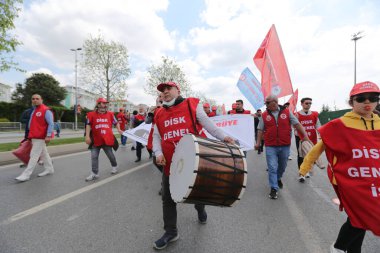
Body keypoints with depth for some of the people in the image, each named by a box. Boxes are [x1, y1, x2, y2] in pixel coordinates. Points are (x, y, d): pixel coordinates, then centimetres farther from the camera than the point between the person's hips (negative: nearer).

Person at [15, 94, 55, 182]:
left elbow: (51, 124, -18)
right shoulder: (34, 110, 16)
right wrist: (30, 134, 18)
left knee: (34, 155, -6)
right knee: (43, 153, 15)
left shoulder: (46, 110, -12)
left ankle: (26, 174, -2)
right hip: (35, 137, 9)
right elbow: (31, 124, 22)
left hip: (40, 137, -9)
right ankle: (49, 169, 24)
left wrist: (48, 136, -23)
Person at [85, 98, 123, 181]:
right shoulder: (92, 114, -3)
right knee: (94, 156, 2)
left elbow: (116, 122, 12)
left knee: (110, 155, 13)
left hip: (107, 139, 0)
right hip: (96, 140, 0)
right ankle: (94, 173, 14)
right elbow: (88, 125, -2)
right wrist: (87, 136, -9)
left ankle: (114, 166, 39)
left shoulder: (110, 114, 3)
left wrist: (119, 129, -6)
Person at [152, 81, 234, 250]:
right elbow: (156, 137, 11)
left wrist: (222, 137, -11)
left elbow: (207, 123, -1)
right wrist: (158, 153, -7)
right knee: (168, 198, 11)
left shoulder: (192, 105, 1)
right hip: (170, 164, 4)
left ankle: (201, 211, 53)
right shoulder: (159, 115, 11)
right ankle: (171, 232, 32)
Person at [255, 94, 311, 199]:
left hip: (285, 145, 2)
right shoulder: (264, 115, 1)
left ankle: (278, 178, 47)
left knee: (282, 166, 19)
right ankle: (274, 188, 5)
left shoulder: (287, 112, 1)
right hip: (270, 146, -1)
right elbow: (260, 130, 3)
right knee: (272, 167, -5)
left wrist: (305, 135, -4)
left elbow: (297, 124, 3)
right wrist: (258, 142, -3)